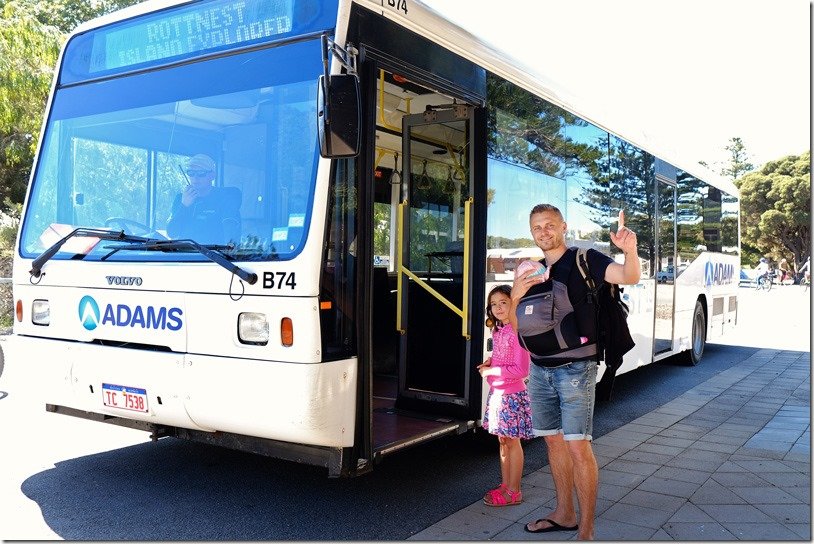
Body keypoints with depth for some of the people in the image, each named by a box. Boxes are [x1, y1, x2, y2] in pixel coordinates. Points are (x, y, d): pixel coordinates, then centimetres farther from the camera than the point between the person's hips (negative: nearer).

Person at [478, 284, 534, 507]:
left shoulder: (517, 332, -19)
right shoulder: (498, 331, 8)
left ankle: (514, 491, 13)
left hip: (512, 393, -8)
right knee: (503, 441, 16)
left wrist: (491, 371, -18)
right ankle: (505, 485, 27)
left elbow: (521, 370, -22)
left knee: (512, 441, 2)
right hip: (497, 392, 8)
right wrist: (490, 363, 4)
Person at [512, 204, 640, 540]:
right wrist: (515, 296, -9)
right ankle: (564, 514, 29)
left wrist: (630, 250, -43)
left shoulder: (583, 260, -5)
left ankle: (586, 530, 0)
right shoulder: (533, 270, 12)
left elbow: (629, 277, -22)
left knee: (578, 447, -9)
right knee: (553, 441, 14)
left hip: (574, 369, -6)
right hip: (540, 370, 7)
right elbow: (517, 327, 11)